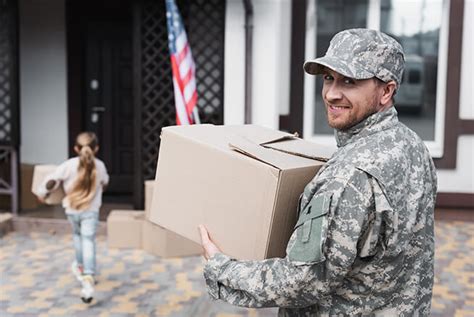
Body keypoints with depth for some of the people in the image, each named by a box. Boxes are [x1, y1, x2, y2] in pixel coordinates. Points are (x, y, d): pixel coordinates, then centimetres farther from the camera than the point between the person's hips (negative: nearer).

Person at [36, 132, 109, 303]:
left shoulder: (69, 165, -10)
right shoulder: (99, 165, -3)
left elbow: (51, 180, -9)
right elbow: (104, 182, 17)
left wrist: (42, 193, 10)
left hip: (72, 210, 1)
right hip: (91, 211, -1)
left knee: (77, 235, 26)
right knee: (88, 242, -5)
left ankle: (80, 267, 44)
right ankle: (88, 277, -23)